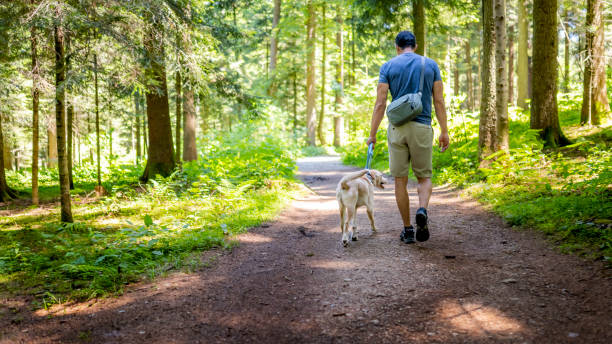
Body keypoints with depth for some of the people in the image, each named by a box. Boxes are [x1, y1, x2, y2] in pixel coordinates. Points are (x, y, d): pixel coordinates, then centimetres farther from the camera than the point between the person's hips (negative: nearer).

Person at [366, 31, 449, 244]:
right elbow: (439, 102, 2)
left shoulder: (388, 67, 3)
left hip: (397, 128, 0)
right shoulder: (431, 65, 6)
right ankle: (422, 210, -16)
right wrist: (444, 131, 6)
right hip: (422, 128, 1)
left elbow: (380, 103, -3)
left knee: (400, 180, 8)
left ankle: (407, 229, 11)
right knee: (424, 177, 13)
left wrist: (372, 134, 1)